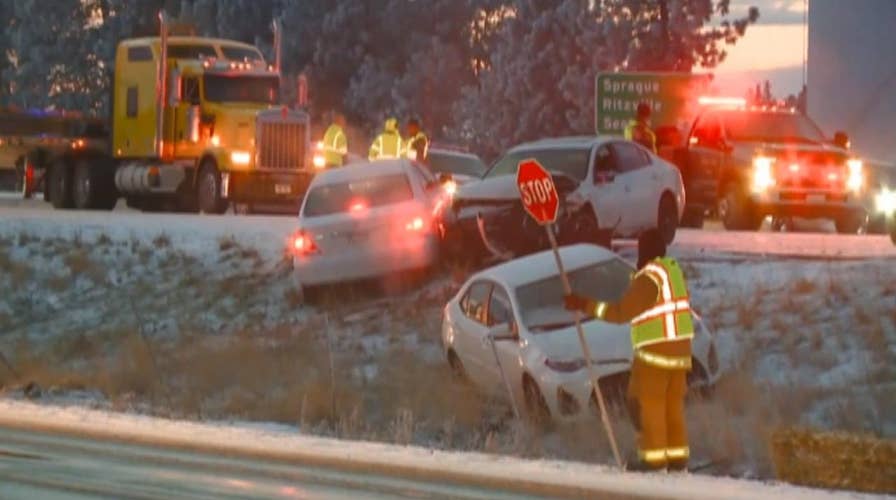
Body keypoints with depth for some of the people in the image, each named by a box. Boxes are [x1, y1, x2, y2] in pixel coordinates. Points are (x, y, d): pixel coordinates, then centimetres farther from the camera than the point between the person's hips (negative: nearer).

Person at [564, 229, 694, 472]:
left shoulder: (649, 278, -16)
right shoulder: (673, 270, 9)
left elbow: (622, 312, -18)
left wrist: (586, 305, -15)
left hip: (655, 352, -8)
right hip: (680, 349, 8)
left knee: (647, 401, 0)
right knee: (673, 402, 13)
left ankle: (653, 456, -1)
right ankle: (677, 455, 14)